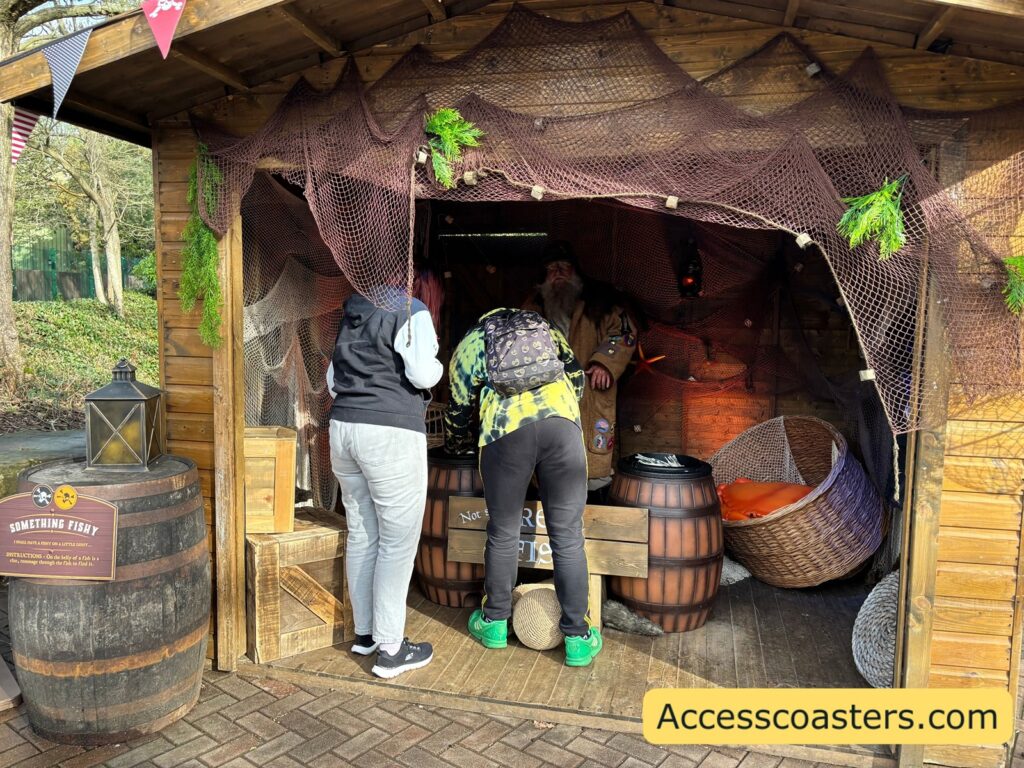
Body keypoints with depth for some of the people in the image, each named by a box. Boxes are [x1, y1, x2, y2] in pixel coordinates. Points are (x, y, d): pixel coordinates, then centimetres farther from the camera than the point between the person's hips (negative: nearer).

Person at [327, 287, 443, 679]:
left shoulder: (353, 315, 17)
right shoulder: (412, 312, -4)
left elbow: (333, 378, 19)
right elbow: (422, 374, -15)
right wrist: (437, 366, 5)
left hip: (343, 427, 8)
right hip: (391, 434, -7)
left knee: (361, 536, 16)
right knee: (398, 542, 2)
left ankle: (365, 632, 28)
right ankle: (390, 649, 8)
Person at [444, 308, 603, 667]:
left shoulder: (468, 344, 27)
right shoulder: (544, 327, 32)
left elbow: (459, 411, 26)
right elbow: (576, 377, 24)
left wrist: (455, 448, 46)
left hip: (506, 431, -1)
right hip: (562, 421, 1)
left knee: (503, 534, 15)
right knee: (568, 537, 8)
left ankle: (495, 622, 33)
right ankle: (578, 637, 16)